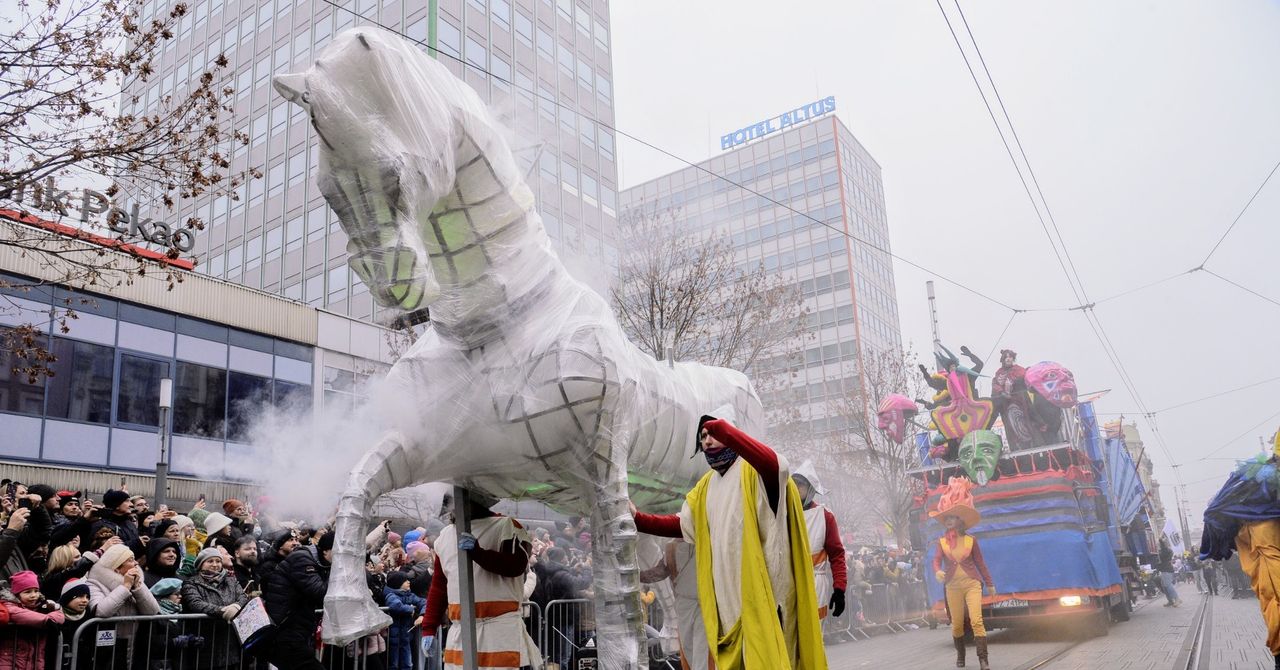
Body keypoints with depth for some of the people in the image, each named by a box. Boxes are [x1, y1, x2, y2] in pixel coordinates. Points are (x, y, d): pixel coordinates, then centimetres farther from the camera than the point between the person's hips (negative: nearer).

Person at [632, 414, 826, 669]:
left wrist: (721, 428, -36)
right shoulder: (706, 486, 17)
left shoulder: (753, 471, -8)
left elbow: (778, 466, -31)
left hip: (763, 586, -7)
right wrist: (638, 519, 3)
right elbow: (681, 524, 18)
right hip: (727, 591, 7)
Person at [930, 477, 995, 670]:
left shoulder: (971, 540, 0)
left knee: (976, 620, -14)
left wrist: (989, 584, 11)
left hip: (972, 584, -2)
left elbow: (980, 562, 7)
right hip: (953, 586, 2)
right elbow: (937, 560, -9)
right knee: (957, 624, 8)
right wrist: (937, 571, -32)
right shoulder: (941, 541, 1)